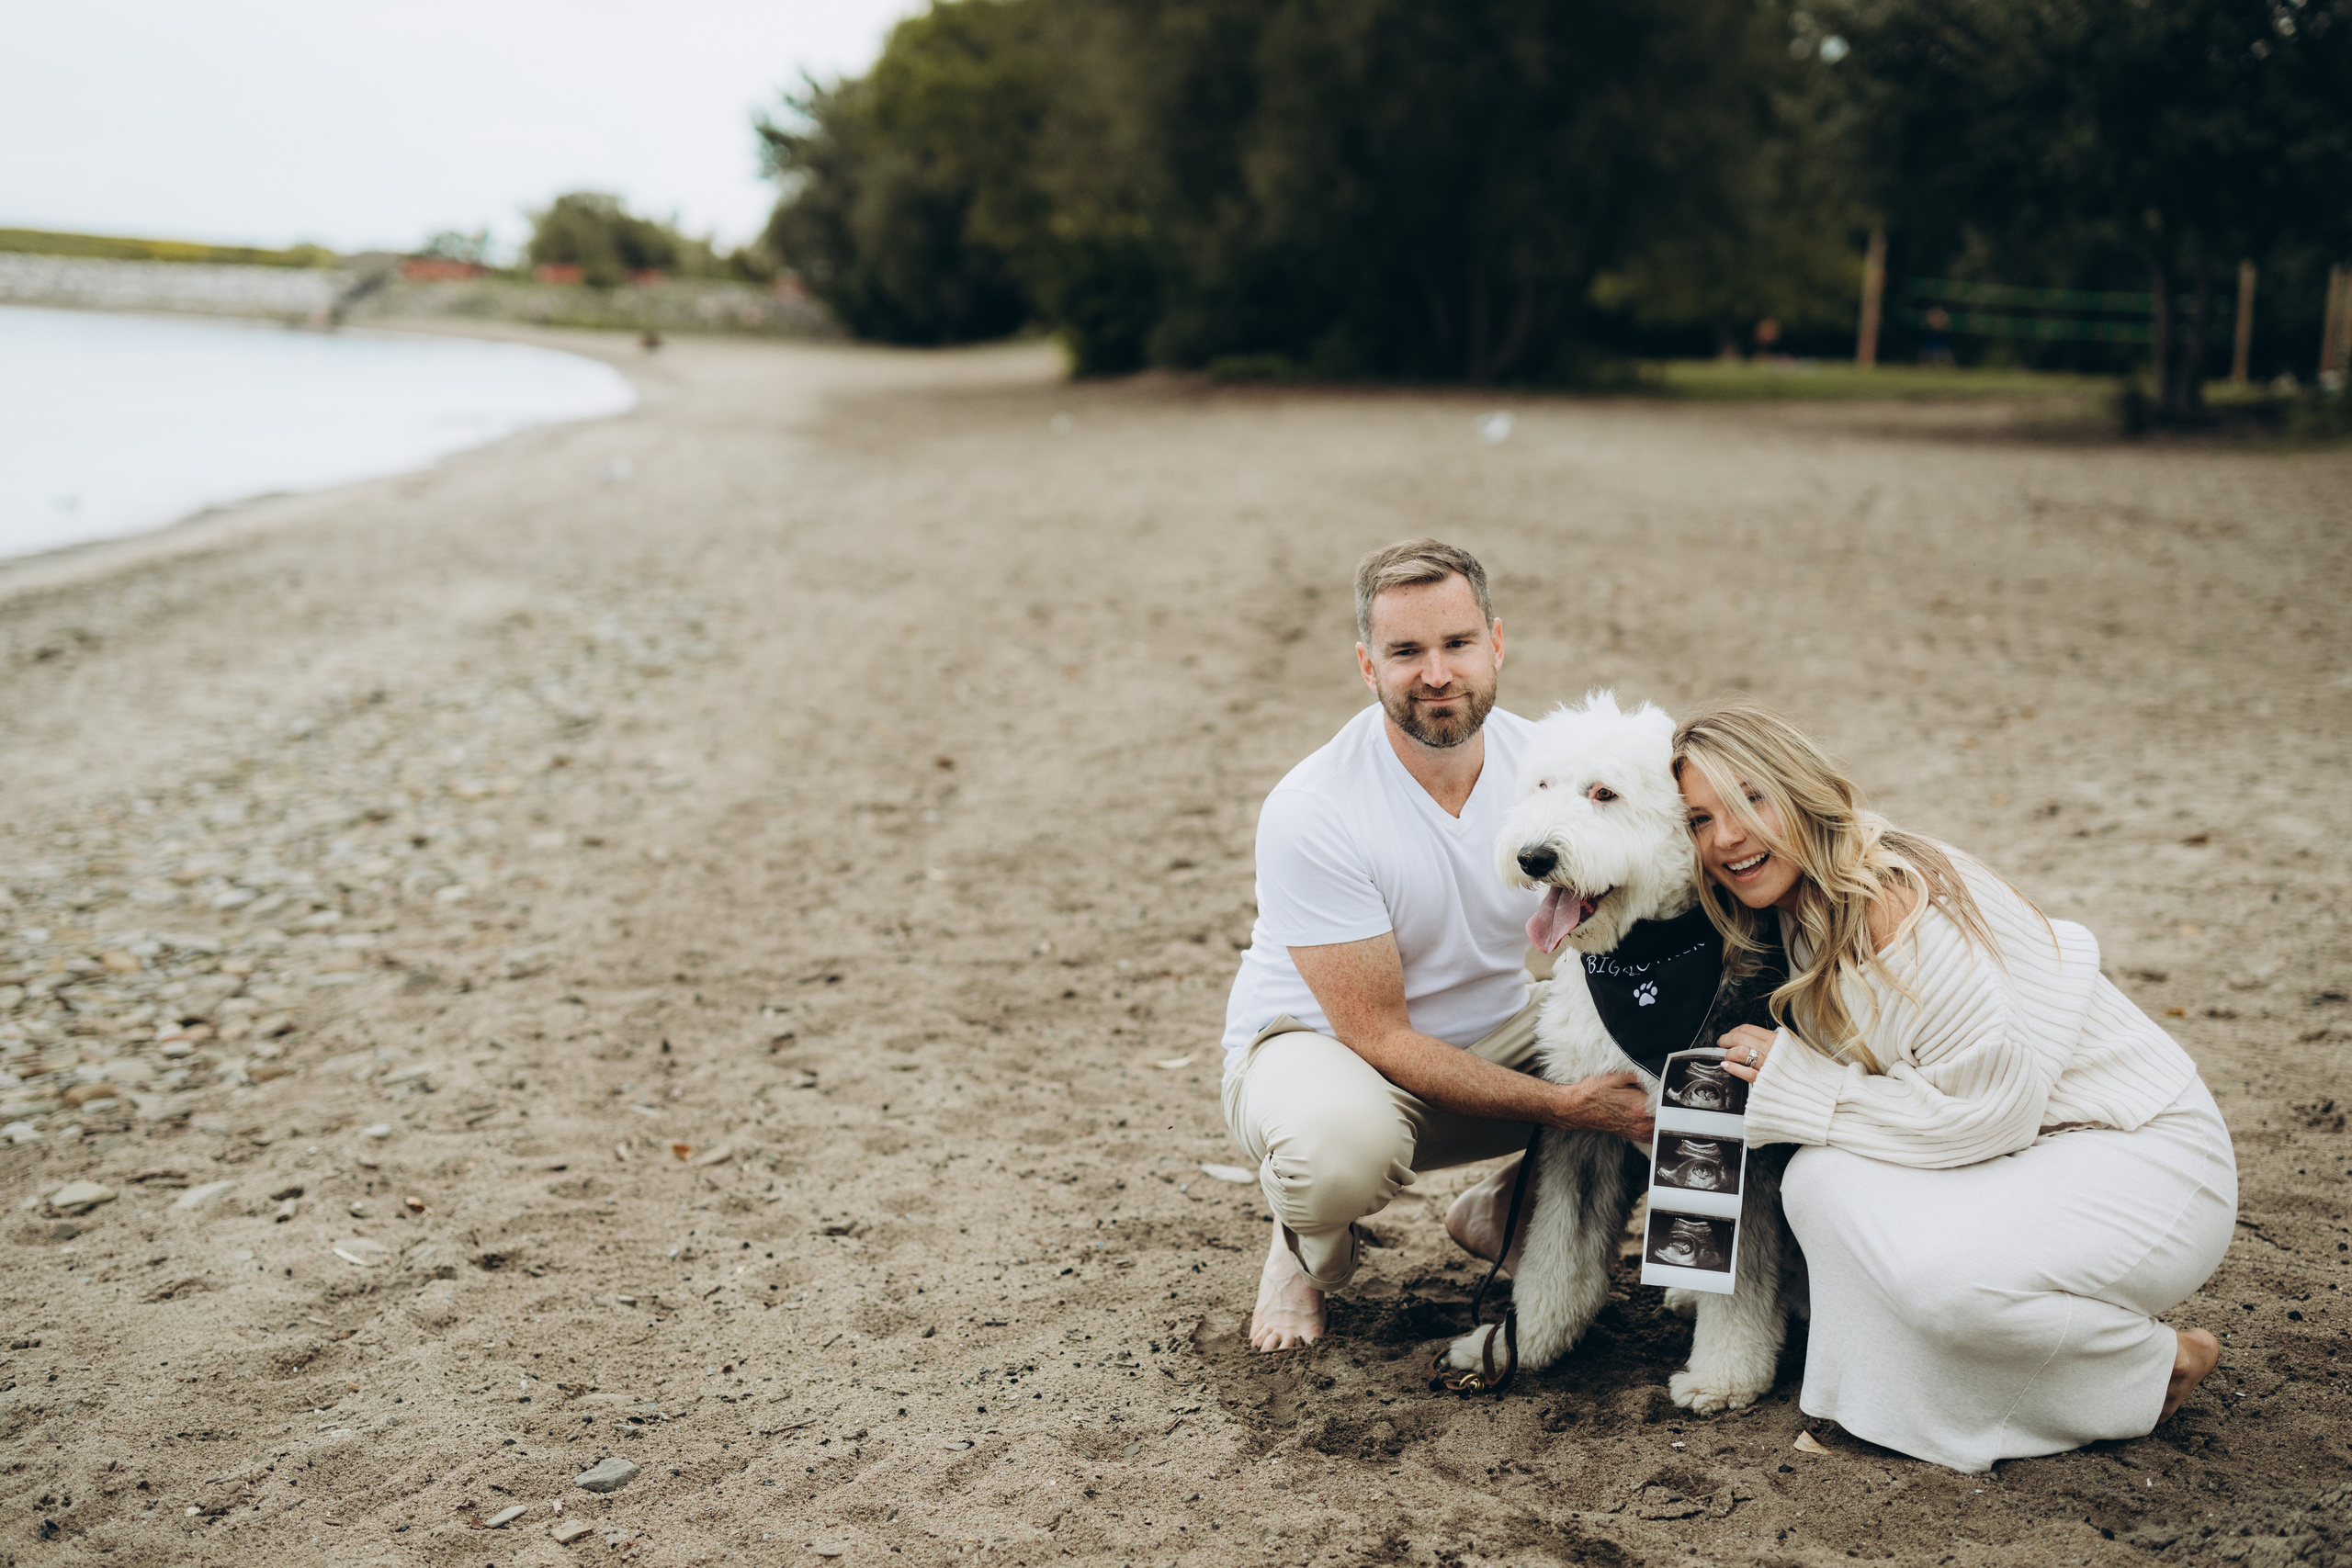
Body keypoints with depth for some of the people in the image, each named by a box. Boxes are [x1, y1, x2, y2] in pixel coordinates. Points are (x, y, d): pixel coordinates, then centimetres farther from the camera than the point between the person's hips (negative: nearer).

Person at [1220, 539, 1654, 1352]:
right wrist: (1565, 1104, -30)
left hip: (1494, 1035, 5)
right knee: (1342, 1141, -40)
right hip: (1318, 1042, -5)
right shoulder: (1310, 813, -26)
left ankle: (1505, 1213, 12)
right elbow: (1380, 1039, -24)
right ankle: (1305, 1252, -1)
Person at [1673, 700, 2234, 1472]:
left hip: (2146, 1156, -7)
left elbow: (1991, 1106, -25)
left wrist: (1799, 1084, -19)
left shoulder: (1896, 901, -24)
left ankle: (2161, 1365, -1)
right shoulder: (1810, 913, 3)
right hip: (2027, 1160, 8)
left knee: (1941, 1273, -30)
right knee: (1821, 1179, -16)